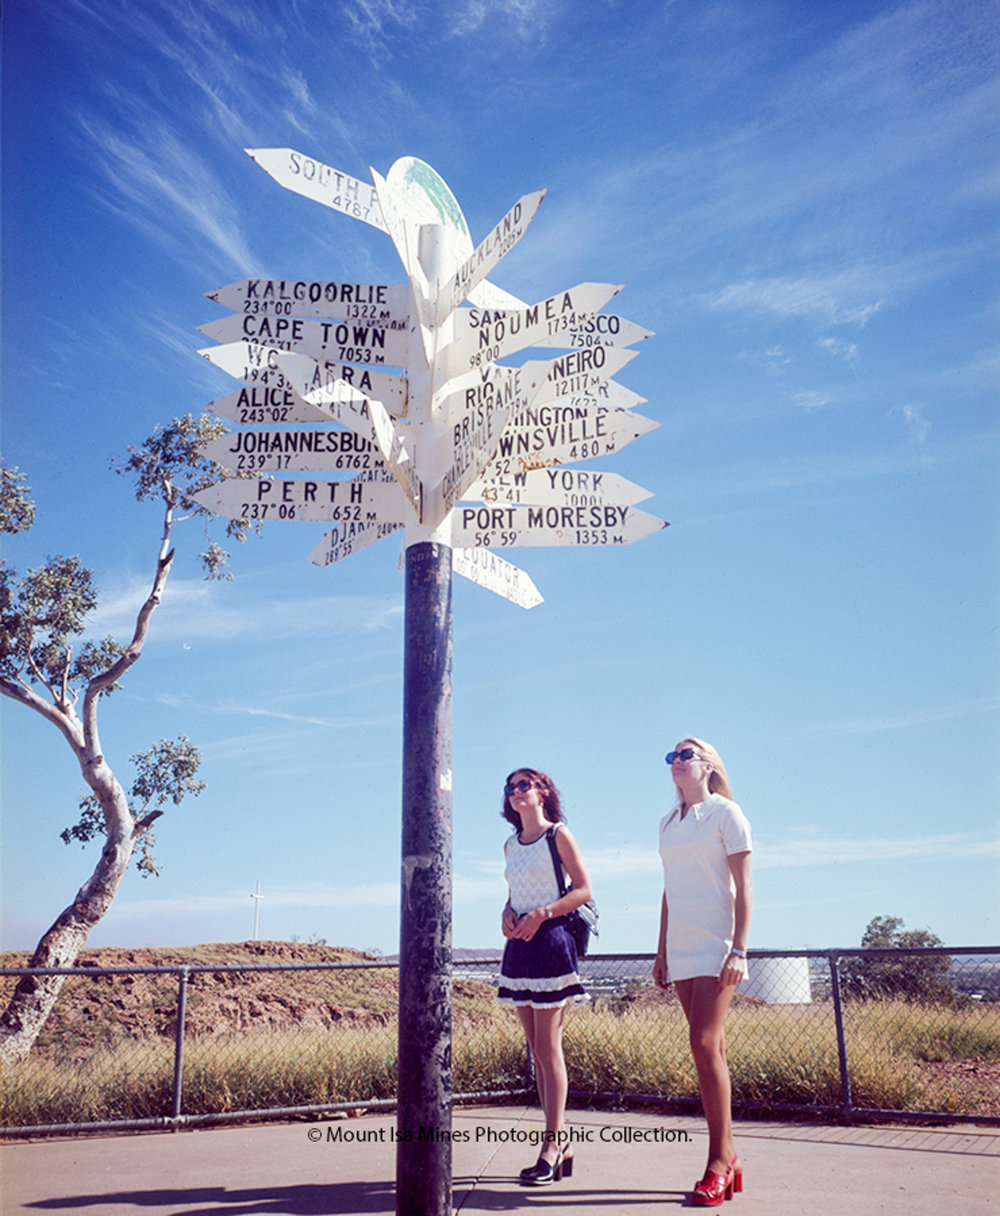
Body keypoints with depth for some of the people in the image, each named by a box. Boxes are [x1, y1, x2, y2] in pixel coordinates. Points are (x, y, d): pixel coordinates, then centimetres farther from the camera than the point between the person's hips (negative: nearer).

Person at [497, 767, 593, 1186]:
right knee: (537, 1049, 7)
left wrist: (540, 914, -15)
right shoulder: (510, 845, 16)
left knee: (548, 1046, -7)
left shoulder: (558, 834, -3)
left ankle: (552, 1146, -1)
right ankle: (561, 1141, 14)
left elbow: (584, 890, -7)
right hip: (519, 946, 7)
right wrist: (507, 914, 0)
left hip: (551, 940, -7)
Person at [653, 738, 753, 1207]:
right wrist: (662, 952, 14)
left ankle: (718, 1162, -7)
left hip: (715, 944, -6)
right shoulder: (669, 823, 15)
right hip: (681, 948, 6)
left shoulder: (725, 813, -3)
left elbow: (743, 887, -7)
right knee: (710, 1047, 8)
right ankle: (728, 1158, 13)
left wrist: (739, 949, -15)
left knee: (704, 1044, -13)